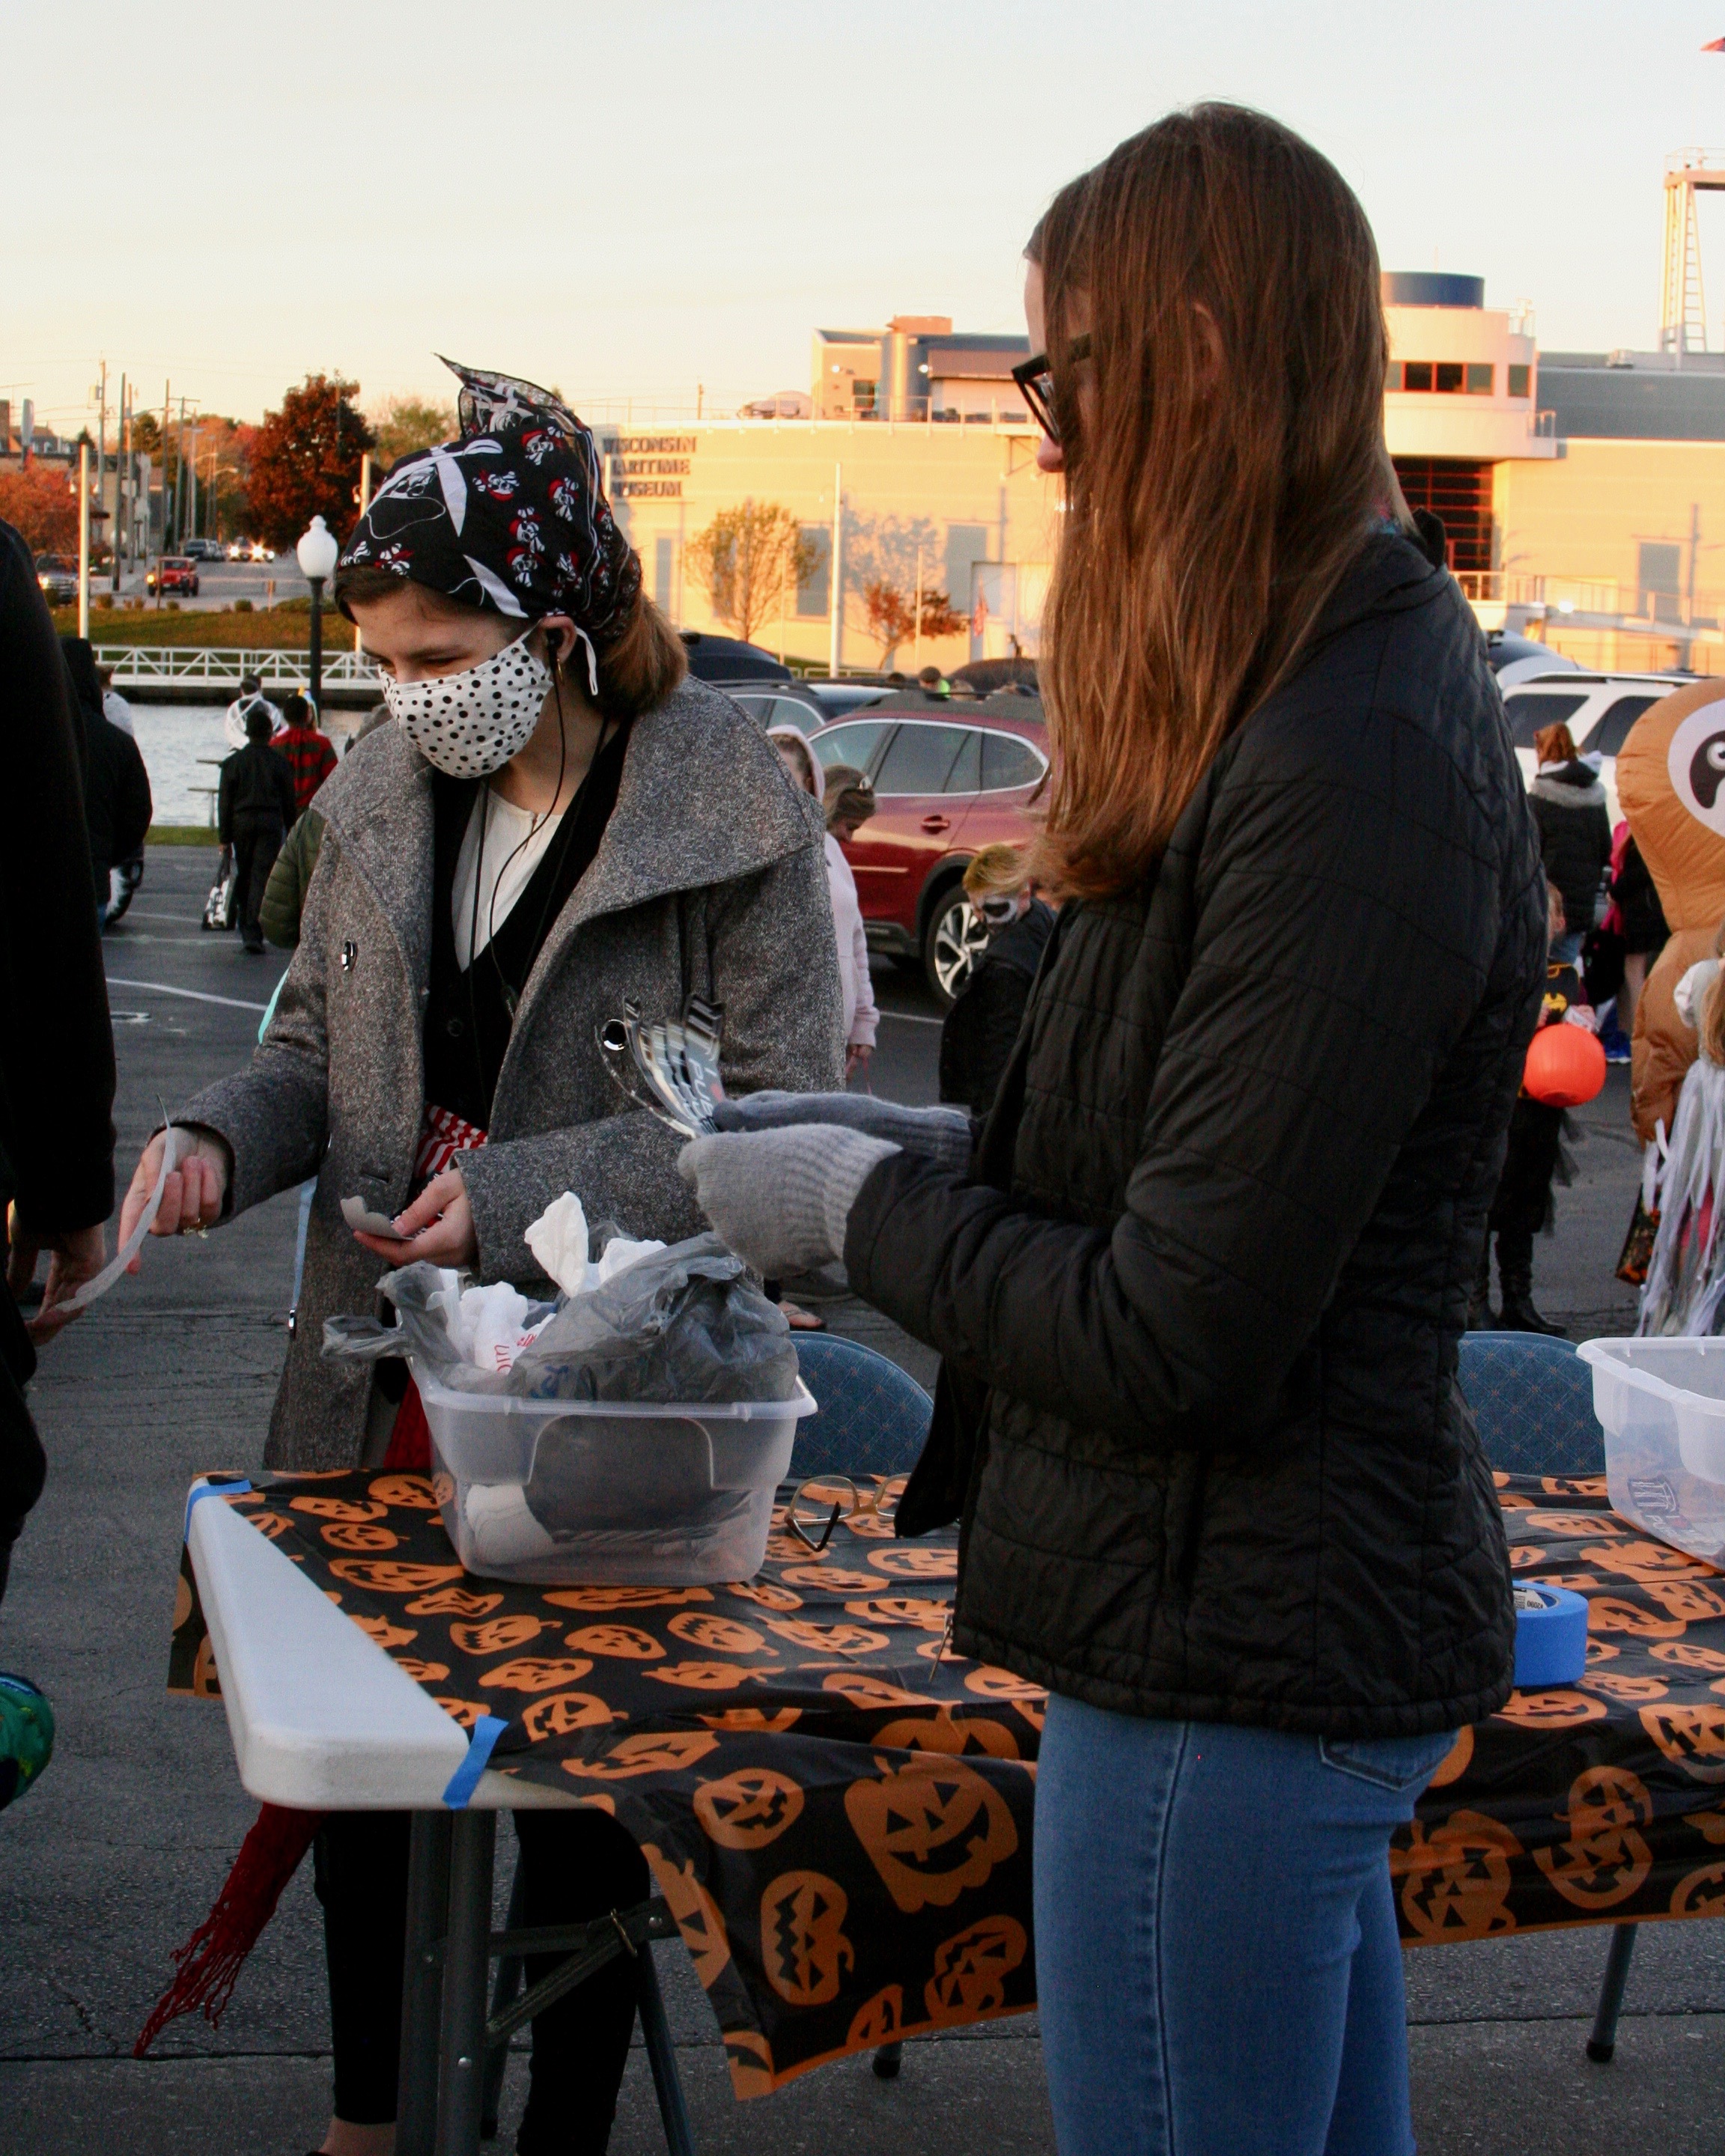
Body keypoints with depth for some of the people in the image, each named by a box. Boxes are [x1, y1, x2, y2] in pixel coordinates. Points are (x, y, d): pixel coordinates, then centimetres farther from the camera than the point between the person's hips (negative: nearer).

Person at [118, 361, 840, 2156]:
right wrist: (220, 1140, -9)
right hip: (382, 1381, 5)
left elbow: (779, 1122, -15)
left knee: (579, 1800, 9)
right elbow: (318, 1045, 13)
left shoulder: (730, 814, -13)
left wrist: (522, 1197, -22)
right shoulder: (386, 794, 4)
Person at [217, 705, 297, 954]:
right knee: (262, 878, -5)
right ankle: (254, 934, -14)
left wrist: (224, 836, 6)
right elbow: (289, 801, 4)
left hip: (241, 822, 1)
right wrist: (290, 831, 13)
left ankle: (245, 927, 22)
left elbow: (225, 802, 2)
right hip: (271, 822, -1)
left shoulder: (234, 761, 2)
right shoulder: (279, 762, 1)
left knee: (243, 877, 15)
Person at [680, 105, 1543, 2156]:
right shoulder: (1377, 679, 9)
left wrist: (861, 1209, -9)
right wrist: (932, 1146, 8)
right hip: (1313, 1625, 10)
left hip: (1233, 1673, -10)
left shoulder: (1350, 776, -24)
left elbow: (1180, 1343, -23)